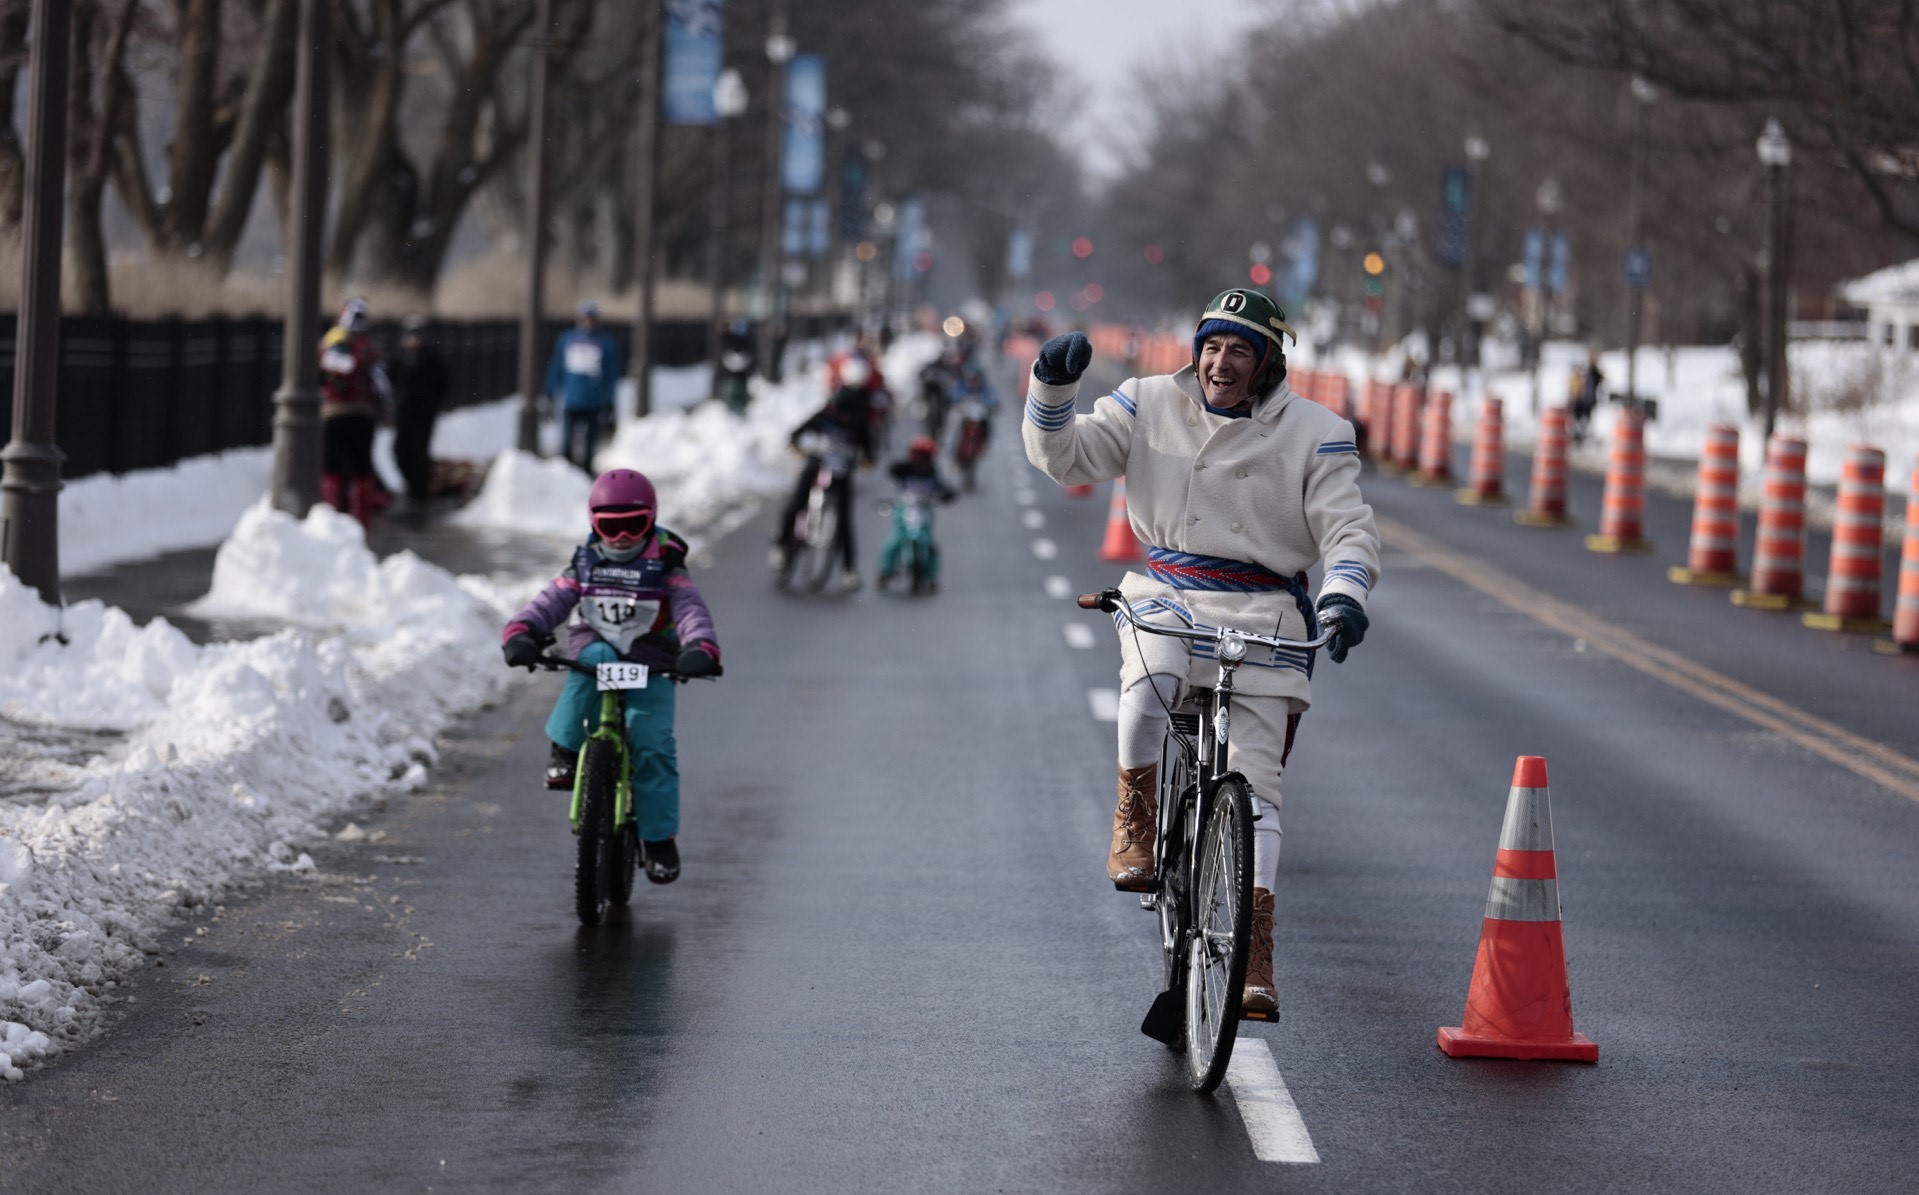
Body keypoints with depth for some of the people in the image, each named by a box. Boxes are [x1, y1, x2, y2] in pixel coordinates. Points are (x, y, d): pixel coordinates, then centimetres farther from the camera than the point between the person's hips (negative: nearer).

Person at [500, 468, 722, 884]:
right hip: (597, 649, 1)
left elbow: (690, 608, -14)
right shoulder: (585, 562, 5)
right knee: (594, 657, -36)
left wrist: (701, 648, -35)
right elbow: (553, 600, -5)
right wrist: (521, 631, -25)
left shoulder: (664, 565, -2)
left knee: (653, 744, -16)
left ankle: (659, 838, -2)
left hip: (650, 666, -1)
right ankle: (566, 749, -22)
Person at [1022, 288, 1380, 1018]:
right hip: (1166, 598, 0)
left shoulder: (1313, 433, 1)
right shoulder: (1150, 405, 5)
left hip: (1263, 616, 0)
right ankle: (1134, 823, -13)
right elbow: (1065, 458, 1)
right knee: (1150, 680, -35)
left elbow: (1348, 526, -3)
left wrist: (1344, 595, -23)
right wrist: (1053, 386, -17)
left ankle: (1255, 953, -6)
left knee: (1254, 782, -7)